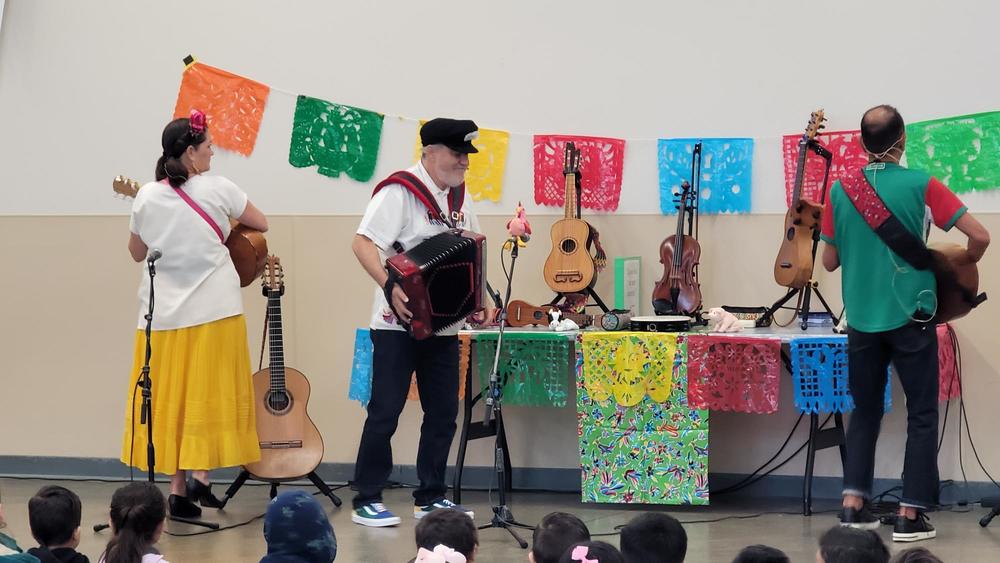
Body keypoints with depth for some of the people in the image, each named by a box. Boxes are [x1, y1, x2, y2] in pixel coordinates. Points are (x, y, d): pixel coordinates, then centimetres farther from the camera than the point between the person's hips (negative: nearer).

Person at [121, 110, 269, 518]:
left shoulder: (147, 197, 1)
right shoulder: (217, 189, -7)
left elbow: (136, 252, 14)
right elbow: (261, 224, 8)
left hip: (164, 312, 3)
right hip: (214, 309, -3)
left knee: (171, 397, 8)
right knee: (210, 392, 5)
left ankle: (178, 489, 8)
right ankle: (201, 474, -7)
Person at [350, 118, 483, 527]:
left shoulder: (457, 195, 11)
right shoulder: (400, 191, -12)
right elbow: (362, 243, -18)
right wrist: (390, 286, -29)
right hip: (399, 324, -7)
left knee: (443, 413, 9)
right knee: (385, 411, -3)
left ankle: (430, 497, 18)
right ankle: (366, 500, 4)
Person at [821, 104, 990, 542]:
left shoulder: (840, 190, 1)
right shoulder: (920, 185, -9)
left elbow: (829, 262, 9)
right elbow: (980, 237, -11)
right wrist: (963, 265, 9)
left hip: (862, 320, 3)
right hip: (911, 317, -3)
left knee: (865, 411, 17)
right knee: (922, 414, 6)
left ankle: (854, 502, 8)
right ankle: (910, 515, 3)